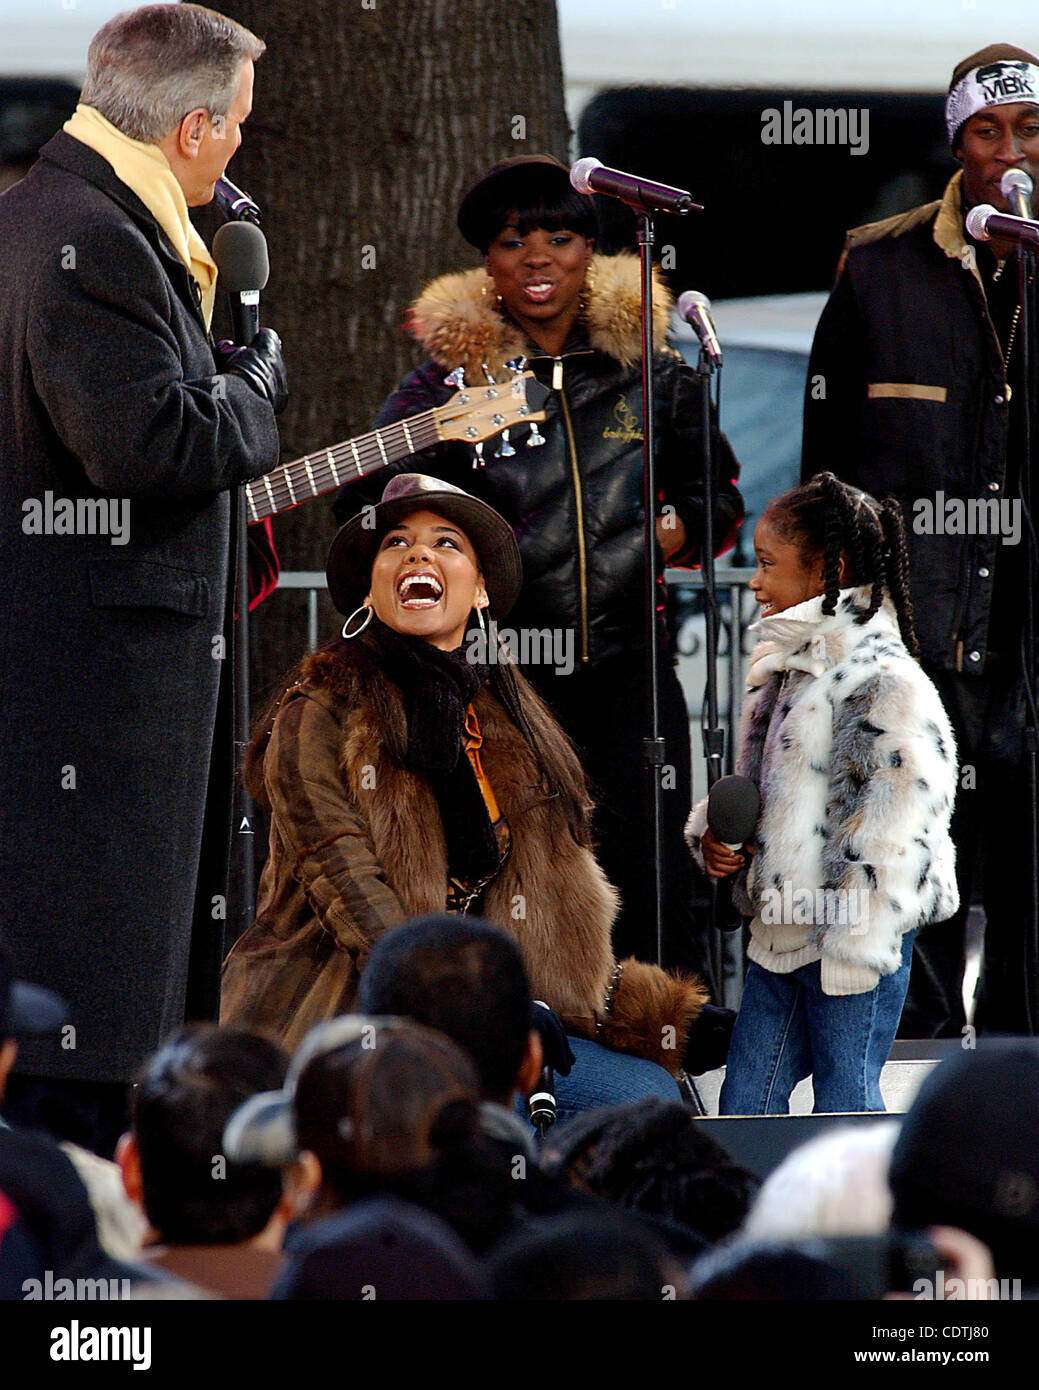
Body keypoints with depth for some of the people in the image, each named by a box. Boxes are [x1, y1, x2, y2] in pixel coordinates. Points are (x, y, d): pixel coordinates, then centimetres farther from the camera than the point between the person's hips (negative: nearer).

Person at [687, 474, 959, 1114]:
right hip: (783, 931, 9)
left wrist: (852, 941, -21)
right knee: (744, 1103, 12)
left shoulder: (882, 679, -16)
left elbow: (894, 819, -20)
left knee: (845, 1106, -2)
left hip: (853, 938, -9)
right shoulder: (785, 667, 14)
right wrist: (715, 832, 5)